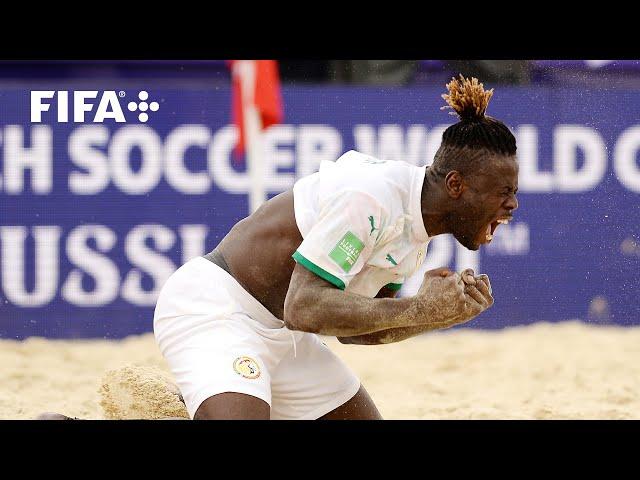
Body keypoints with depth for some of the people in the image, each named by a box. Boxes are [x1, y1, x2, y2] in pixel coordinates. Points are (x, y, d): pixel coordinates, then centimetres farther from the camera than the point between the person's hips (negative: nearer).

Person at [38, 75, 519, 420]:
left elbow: (355, 327, 10)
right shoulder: (372, 196, -23)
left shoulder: (416, 227, 7)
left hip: (277, 333, 10)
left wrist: (440, 312, -4)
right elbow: (306, 310, -27)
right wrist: (418, 309, -22)